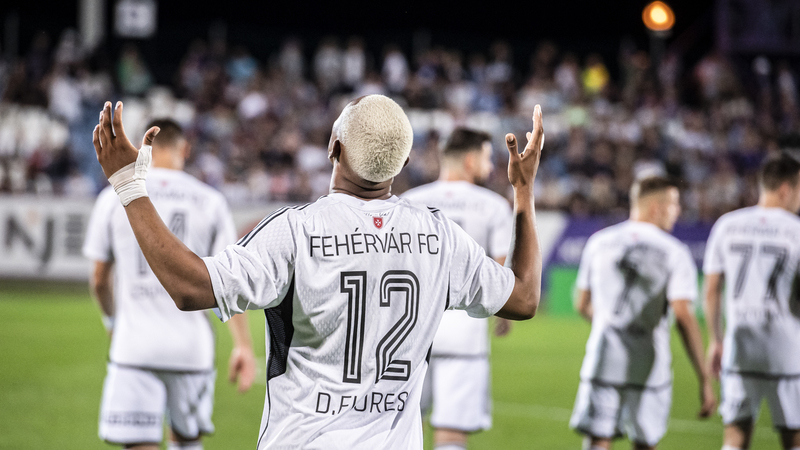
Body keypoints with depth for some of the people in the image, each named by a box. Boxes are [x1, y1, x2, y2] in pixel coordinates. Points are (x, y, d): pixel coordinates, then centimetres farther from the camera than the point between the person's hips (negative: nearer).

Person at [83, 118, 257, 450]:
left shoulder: (114, 198, 3)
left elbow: (99, 278, 10)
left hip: (135, 347, -1)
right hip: (191, 347, 1)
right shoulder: (210, 202, 3)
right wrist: (243, 345, 0)